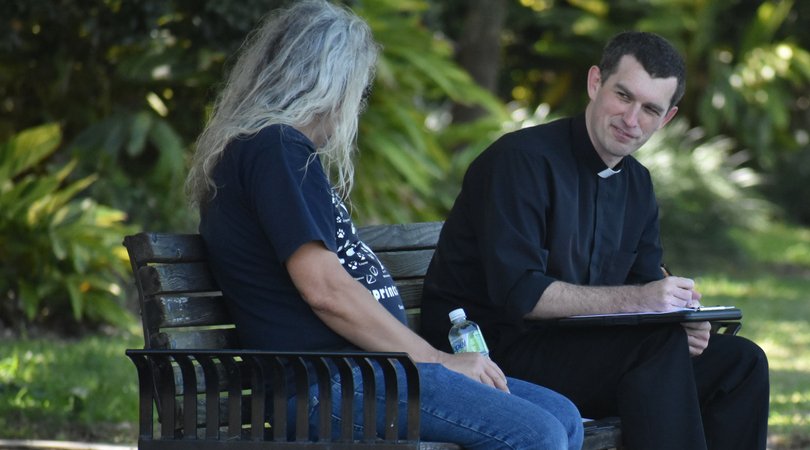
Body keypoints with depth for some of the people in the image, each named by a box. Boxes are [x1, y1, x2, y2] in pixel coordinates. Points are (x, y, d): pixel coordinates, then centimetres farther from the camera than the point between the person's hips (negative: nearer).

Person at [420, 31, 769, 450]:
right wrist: (635, 299, -25)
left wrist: (680, 316, -11)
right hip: (491, 349, -8)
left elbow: (646, 287, 14)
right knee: (660, 347, -29)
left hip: (572, 348, 8)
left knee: (741, 362, -3)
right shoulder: (523, 159, -14)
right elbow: (519, 293, -22)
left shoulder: (638, 186, 14)